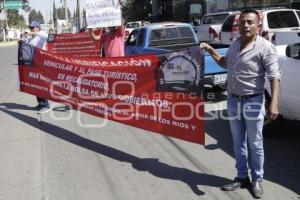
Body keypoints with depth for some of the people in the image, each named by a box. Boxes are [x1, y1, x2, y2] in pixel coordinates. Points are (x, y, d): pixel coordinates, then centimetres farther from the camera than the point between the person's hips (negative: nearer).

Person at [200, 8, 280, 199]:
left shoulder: (265, 47, -13)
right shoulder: (235, 44, 9)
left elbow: (274, 76, -20)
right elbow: (225, 63, 28)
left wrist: (274, 103, -32)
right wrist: (211, 50, 15)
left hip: (253, 102, -6)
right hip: (233, 100, 6)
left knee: (255, 144, 6)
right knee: (238, 142, 14)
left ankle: (257, 179, 22)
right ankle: (242, 177, 27)